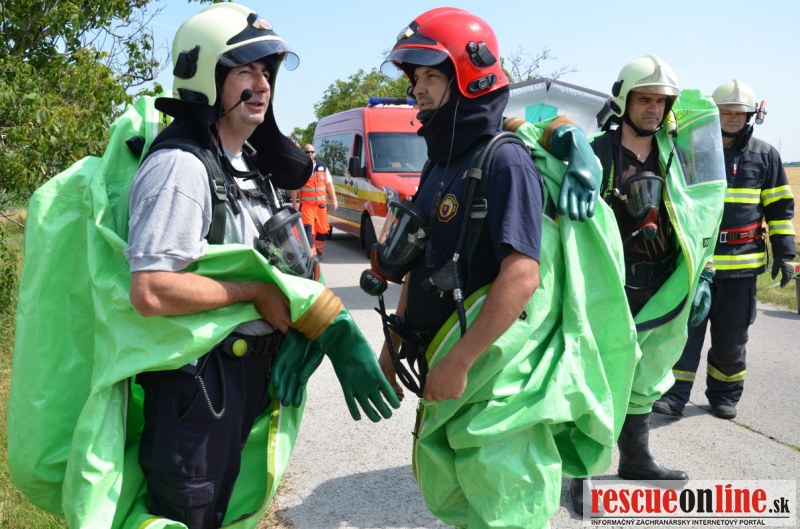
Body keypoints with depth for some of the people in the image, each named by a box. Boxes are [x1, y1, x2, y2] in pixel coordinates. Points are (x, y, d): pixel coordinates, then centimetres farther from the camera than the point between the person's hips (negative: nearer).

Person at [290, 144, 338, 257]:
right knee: (308, 229, -16)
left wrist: (334, 200, 7)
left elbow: (329, 184, 13)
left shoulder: (323, 166, 10)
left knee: (322, 230, 8)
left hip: (321, 205, 4)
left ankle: (318, 251, 26)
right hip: (306, 204, -4)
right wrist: (294, 205, -5)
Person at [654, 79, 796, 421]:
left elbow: (779, 208, 8)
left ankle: (724, 395, 25)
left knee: (731, 338, 9)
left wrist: (783, 252, 2)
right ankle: (674, 396, 0)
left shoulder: (764, 155, 6)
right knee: (686, 329, -2)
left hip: (741, 264, 1)